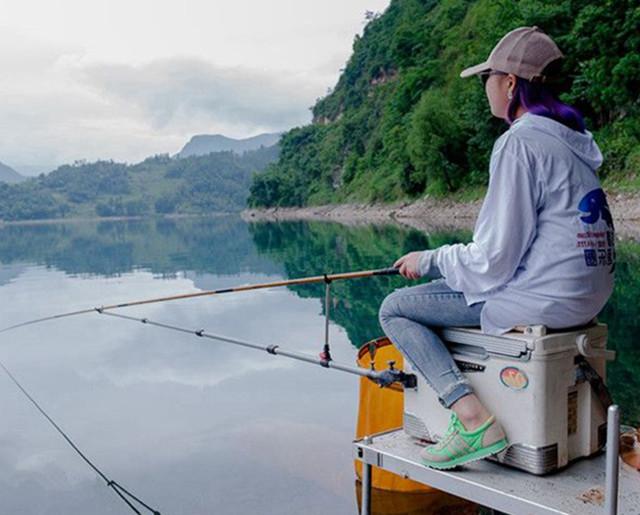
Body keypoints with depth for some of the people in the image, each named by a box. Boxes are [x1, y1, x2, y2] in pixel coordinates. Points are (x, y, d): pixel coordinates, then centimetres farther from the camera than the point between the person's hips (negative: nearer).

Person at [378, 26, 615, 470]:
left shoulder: (519, 142, -16)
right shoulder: (573, 136, 11)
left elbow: (495, 259, -18)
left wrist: (428, 259, -2)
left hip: (541, 299, -10)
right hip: (587, 295, 10)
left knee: (395, 309, 0)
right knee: (448, 284, 28)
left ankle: (474, 420, -12)